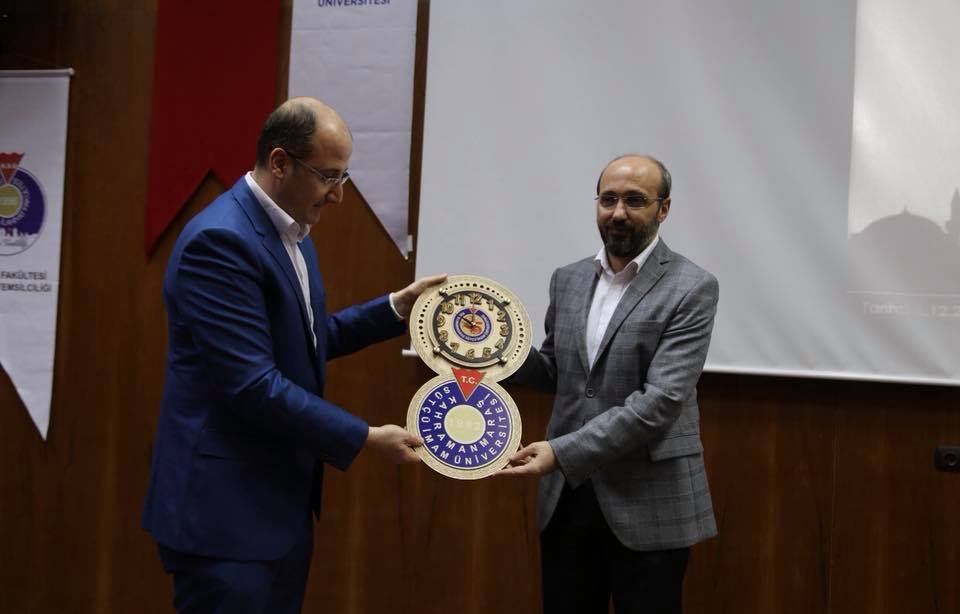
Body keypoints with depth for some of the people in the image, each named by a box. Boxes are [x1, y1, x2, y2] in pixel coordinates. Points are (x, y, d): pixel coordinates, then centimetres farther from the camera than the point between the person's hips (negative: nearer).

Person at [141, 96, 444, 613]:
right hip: (226, 508, -9)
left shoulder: (290, 234, 10)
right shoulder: (220, 240, -20)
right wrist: (366, 438, -19)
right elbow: (252, 385, -25)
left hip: (279, 501, 10)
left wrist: (397, 307, 11)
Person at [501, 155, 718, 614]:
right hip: (566, 497, 5)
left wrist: (562, 452, -23)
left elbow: (660, 400, -18)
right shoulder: (567, 280, 9)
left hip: (647, 505, -5)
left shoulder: (691, 289, -10)